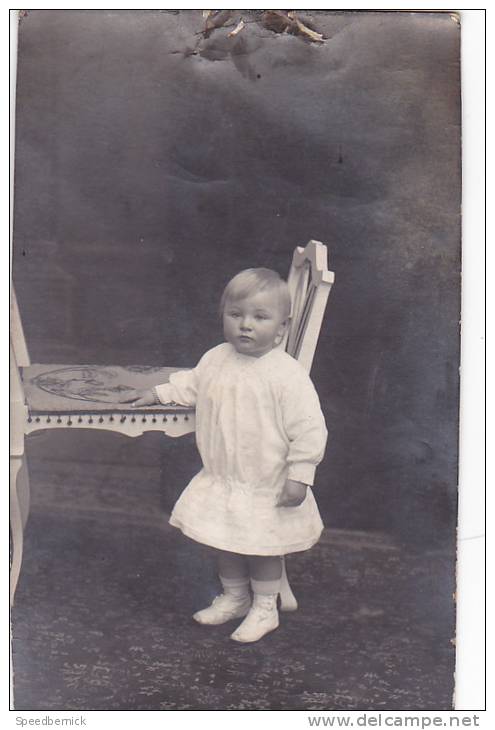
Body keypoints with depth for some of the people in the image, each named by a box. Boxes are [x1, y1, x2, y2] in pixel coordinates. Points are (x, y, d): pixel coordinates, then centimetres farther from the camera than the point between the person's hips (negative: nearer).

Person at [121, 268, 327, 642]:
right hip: (220, 479, 6)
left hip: (267, 488, -6)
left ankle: (265, 608, 34)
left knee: (262, 548, 10)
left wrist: (299, 477, -20)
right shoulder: (216, 359, -1)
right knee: (226, 542, 19)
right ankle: (234, 597, 43)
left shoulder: (288, 374, -21)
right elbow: (191, 384, 21)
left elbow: (309, 428, -19)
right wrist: (158, 393, 21)